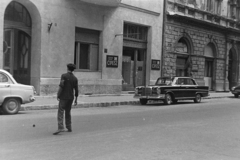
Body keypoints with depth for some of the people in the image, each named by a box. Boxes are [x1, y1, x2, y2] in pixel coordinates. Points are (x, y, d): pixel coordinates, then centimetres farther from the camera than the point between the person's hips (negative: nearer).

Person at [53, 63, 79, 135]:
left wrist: (58, 96, -11)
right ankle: (69, 128, 19)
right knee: (68, 112, 17)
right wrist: (76, 99, 13)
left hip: (64, 97, -5)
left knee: (60, 112, -8)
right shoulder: (75, 78, 6)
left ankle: (60, 128, -22)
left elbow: (61, 86, -16)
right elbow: (76, 89, 6)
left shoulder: (64, 76, -8)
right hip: (71, 97, 5)